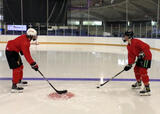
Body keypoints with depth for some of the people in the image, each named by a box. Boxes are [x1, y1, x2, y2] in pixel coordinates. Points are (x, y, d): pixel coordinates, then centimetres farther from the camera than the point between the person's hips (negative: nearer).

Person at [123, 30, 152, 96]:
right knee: (136, 69, 19)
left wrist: (142, 53, -32)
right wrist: (129, 64, -4)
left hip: (146, 57, -10)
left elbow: (146, 47, -28)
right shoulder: (129, 46, 6)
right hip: (140, 58, 10)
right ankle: (138, 83, 40)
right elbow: (131, 55, 5)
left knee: (143, 71, -18)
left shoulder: (136, 42, -24)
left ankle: (147, 89, -16)